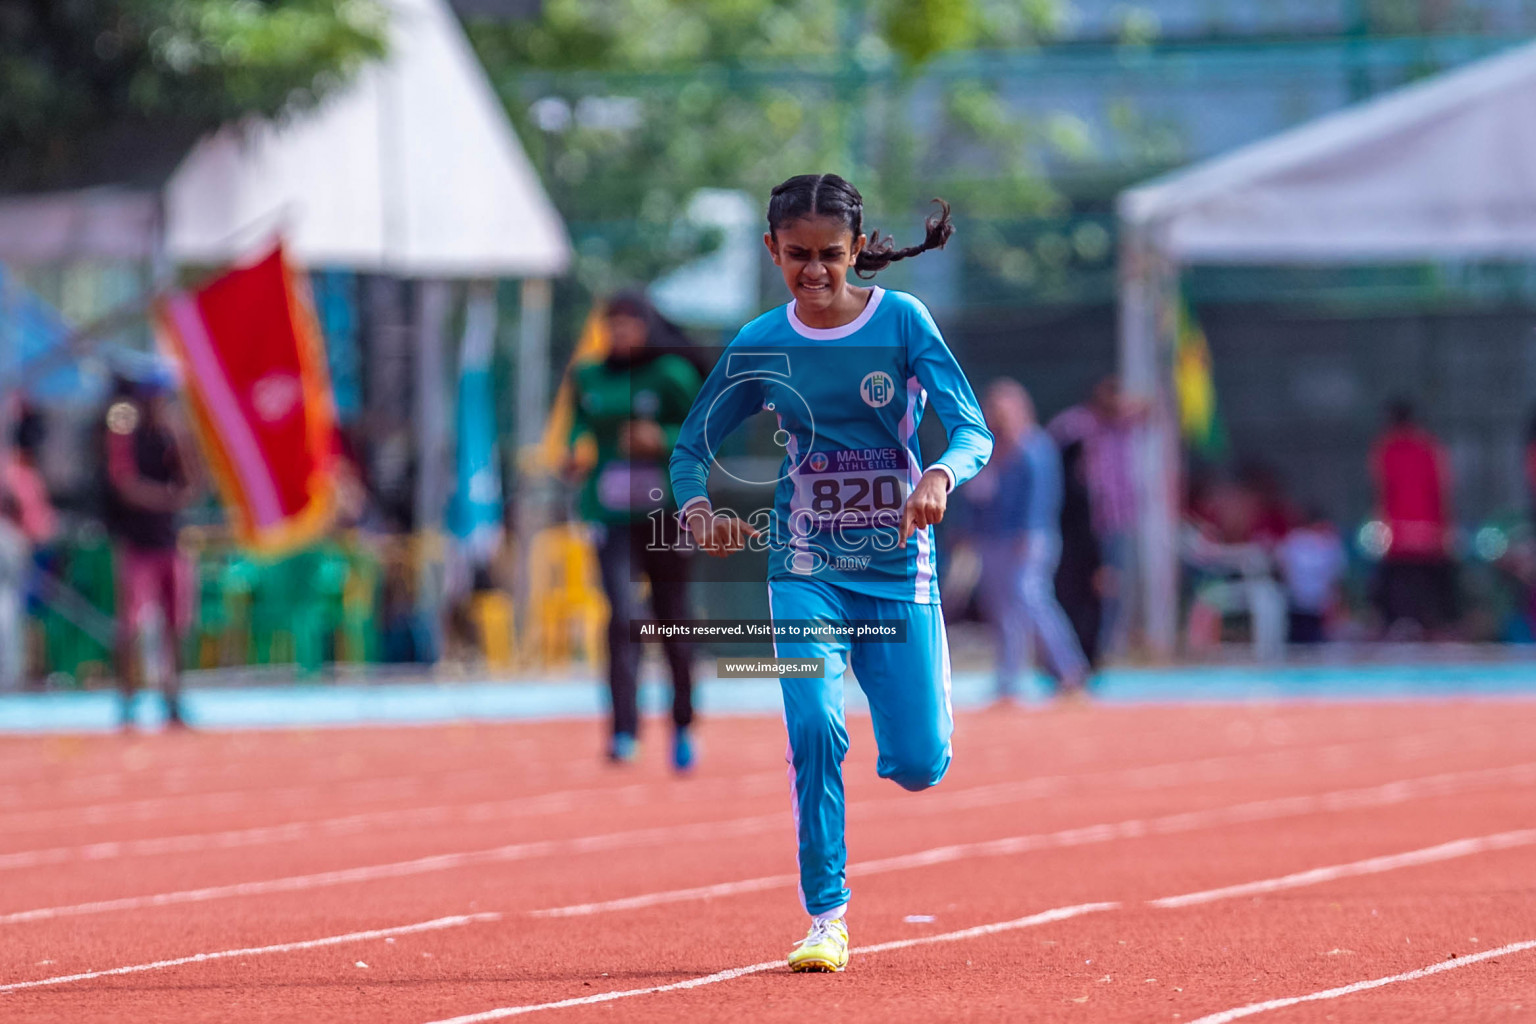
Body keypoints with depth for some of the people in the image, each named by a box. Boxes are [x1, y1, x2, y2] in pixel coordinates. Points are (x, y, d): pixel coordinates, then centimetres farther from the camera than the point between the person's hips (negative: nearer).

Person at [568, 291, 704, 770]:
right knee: (621, 616, -16)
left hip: (665, 512, -2)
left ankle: (682, 726, 28)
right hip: (612, 515, 2)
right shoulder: (591, 378, 8)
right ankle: (625, 732, -20)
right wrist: (577, 458, 0)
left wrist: (662, 440, -22)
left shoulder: (672, 376, -4)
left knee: (672, 620, 8)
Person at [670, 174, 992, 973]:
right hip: (806, 566, 0)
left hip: (898, 563, 0)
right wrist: (696, 509, -16)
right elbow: (692, 446, 7)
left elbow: (973, 429, -13)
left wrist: (940, 477, -36)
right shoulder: (759, 345, -1)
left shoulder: (901, 321, -6)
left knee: (919, 766, -2)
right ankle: (827, 920, -12)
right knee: (815, 728, -21)